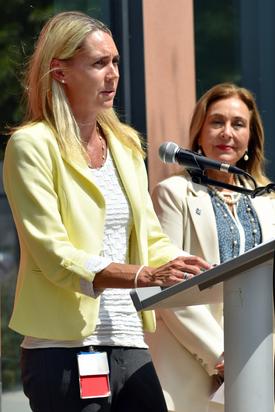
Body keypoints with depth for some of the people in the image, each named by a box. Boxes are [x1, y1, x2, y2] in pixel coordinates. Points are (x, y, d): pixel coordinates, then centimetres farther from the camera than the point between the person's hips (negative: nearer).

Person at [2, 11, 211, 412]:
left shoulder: (124, 144, 15)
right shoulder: (32, 145, -5)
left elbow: (150, 240, 14)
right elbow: (54, 255, -14)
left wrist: (205, 274, -6)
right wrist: (143, 276, -26)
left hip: (130, 346, 6)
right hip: (64, 349, -6)